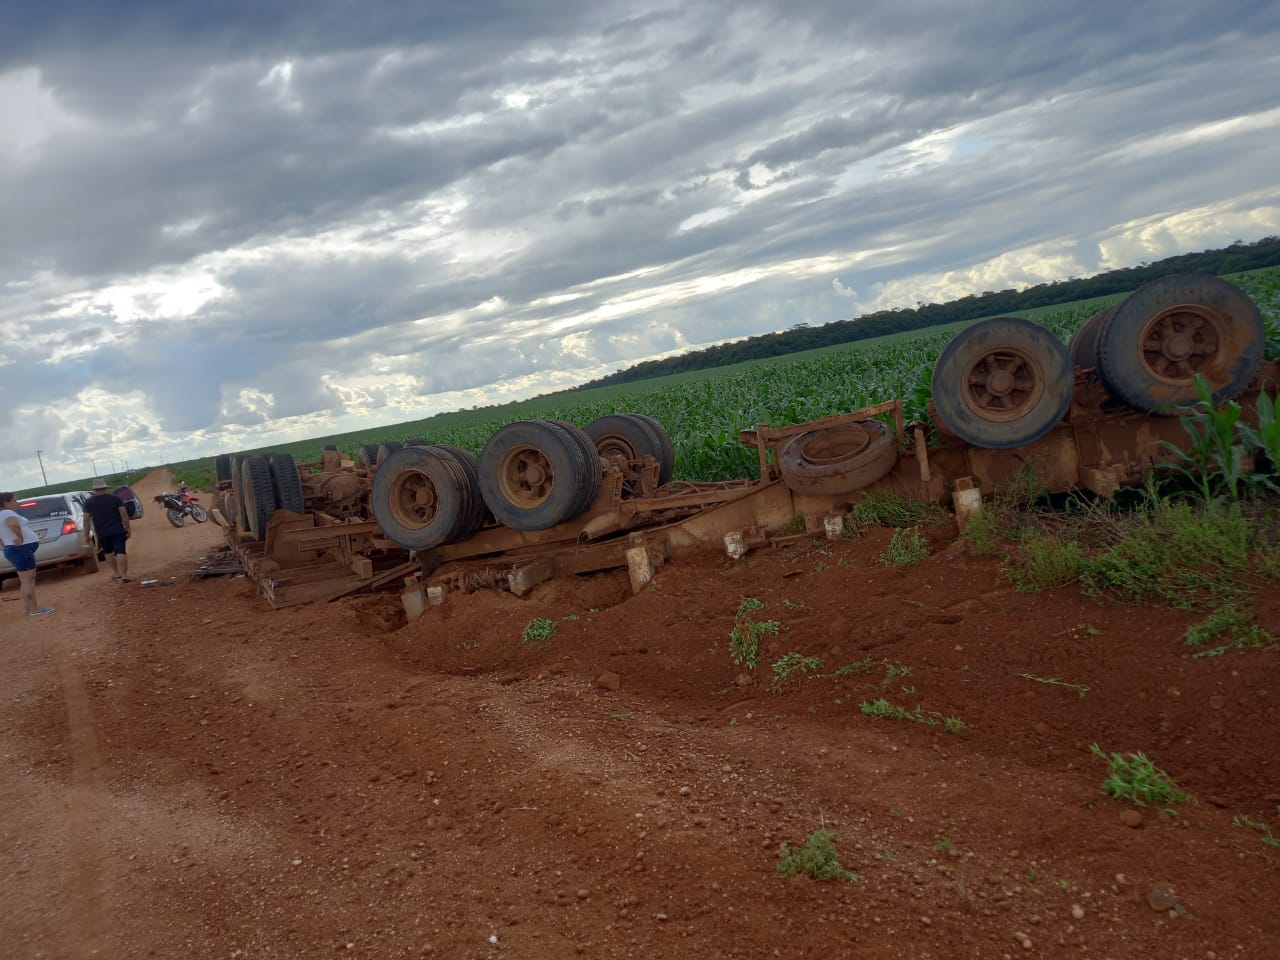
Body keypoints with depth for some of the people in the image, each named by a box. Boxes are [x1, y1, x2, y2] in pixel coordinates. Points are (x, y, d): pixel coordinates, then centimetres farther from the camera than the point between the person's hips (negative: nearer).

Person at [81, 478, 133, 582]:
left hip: (102, 533, 1)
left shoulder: (88, 502, 1)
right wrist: (128, 529, 0)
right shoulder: (115, 498, -1)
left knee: (110, 553, 20)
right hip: (118, 531, -1)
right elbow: (124, 514, -5)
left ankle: (117, 572, 26)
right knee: (120, 553, -7)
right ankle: (124, 574, -20)